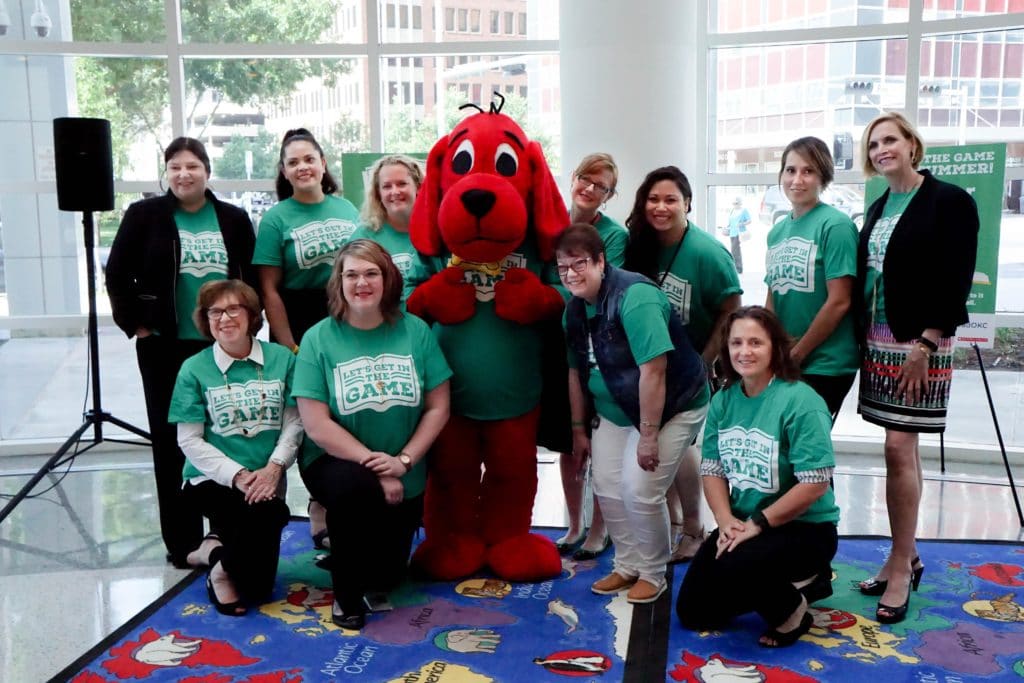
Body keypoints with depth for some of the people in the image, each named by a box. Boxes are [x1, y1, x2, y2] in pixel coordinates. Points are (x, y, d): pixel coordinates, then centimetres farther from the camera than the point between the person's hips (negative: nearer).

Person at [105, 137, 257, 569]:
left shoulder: (233, 219, 5)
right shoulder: (144, 215, 0)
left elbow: (253, 277, 9)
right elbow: (117, 274, 1)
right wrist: (134, 323, -4)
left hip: (224, 346, 2)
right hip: (164, 347, -1)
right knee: (171, 441, 4)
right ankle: (182, 541, 14)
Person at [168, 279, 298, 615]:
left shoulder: (282, 359, 0)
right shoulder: (194, 369, -4)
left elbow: (294, 422, 1)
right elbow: (189, 440, -6)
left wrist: (275, 466, -16)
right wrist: (238, 476, -18)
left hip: (266, 480, 3)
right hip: (211, 481, -3)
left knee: (258, 585, 0)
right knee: (271, 512, -35)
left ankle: (219, 547, 31)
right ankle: (224, 568, -5)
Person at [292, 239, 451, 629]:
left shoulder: (415, 331, -5)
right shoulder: (318, 339, -10)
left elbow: (438, 408, -4)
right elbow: (316, 425, -15)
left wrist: (403, 461, -16)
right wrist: (374, 466, -21)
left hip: (403, 478, 3)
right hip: (336, 462, -3)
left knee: (386, 576, 4)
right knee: (357, 486, -37)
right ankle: (346, 592, -11)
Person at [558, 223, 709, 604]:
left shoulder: (634, 297, -26)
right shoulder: (574, 309, 0)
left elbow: (653, 370, -28)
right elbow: (576, 371, 8)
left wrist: (648, 434, -25)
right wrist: (579, 428, 11)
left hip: (672, 407, -7)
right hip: (614, 412, 8)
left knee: (639, 491, -12)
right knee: (607, 489, 4)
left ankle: (653, 574, 12)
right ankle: (628, 565, 25)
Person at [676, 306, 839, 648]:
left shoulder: (800, 402, -20)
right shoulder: (723, 401, 0)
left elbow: (814, 484, -23)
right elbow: (712, 468, 3)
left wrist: (757, 524, -20)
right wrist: (726, 521, -13)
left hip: (804, 528, -7)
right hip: (743, 525, 7)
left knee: (731, 568, -35)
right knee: (692, 612, 4)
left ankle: (790, 607, -1)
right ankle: (786, 584, 22)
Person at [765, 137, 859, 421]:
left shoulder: (835, 225, -11)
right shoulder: (777, 231, 8)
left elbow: (839, 302, -16)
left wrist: (796, 355, -12)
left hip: (825, 365, -6)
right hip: (780, 365, 6)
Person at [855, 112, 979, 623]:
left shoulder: (950, 202, -6)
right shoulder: (878, 208, 15)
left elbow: (956, 282, -13)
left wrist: (925, 345, -17)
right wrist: (862, 340, 8)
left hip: (920, 345, -7)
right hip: (878, 342, 7)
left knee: (899, 449, -8)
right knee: (902, 450, 11)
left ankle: (900, 566, 3)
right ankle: (906, 557, 21)